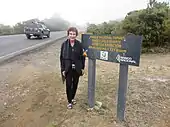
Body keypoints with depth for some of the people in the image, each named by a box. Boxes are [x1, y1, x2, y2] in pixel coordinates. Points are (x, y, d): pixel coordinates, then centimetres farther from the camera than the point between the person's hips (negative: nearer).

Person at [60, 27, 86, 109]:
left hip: (77, 68, 1)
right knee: (69, 85, 3)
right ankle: (69, 101, 23)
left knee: (75, 84, 14)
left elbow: (82, 56, 1)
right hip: (68, 69, -1)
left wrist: (82, 68, 0)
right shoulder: (64, 44, -5)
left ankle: (72, 98, 38)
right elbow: (62, 57, -2)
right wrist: (63, 69, -5)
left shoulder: (79, 44, -4)